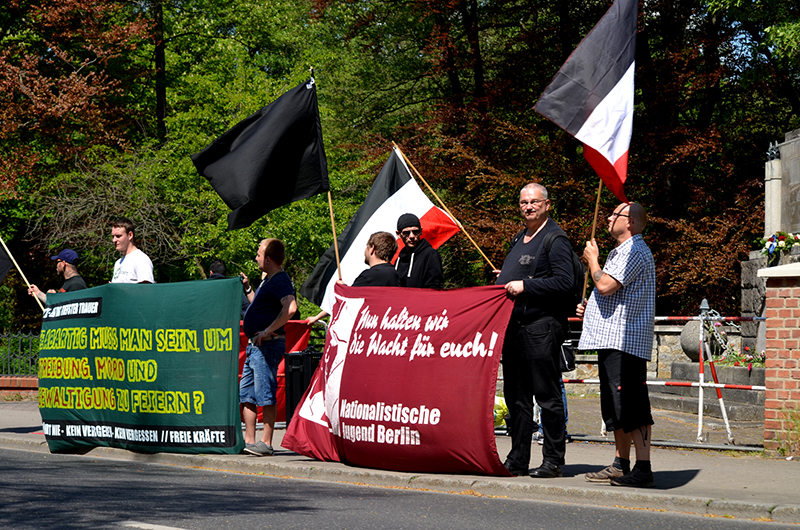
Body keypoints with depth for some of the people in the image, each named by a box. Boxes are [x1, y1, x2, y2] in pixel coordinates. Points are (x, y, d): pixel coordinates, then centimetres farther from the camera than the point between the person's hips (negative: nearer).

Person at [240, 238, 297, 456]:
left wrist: (268, 331, -26)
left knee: (266, 395, -8)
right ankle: (249, 441, 17)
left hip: (267, 344, -11)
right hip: (255, 344, 11)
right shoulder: (268, 280, 17)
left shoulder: (280, 281, -14)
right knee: (247, 395, 12)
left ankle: (266, 443, -6)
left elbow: (290, 307, -31)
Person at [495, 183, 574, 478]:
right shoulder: (519, 240, 21)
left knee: (547, 396, -4)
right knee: (517, 397, 11)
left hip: (542, 326, -9)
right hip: (514, 327, 9)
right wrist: (505, 280, 13)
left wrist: (525, 285, -18)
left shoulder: (555, 239, -6)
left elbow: (564, 282, -16)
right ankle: (517, 461, 16)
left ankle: (553, 461, 1)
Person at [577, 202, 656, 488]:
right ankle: (621, 465, 21)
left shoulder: (634, 251, -12)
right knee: (616, 408, 15)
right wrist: (589, 307, 17)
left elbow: (606, 285, -22)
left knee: (631, 406, -13)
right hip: (611, 340, 11)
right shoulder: (621, 252, 23)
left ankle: (643, 469, -15)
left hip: (625, 341, -11)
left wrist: (592, 259, -5)